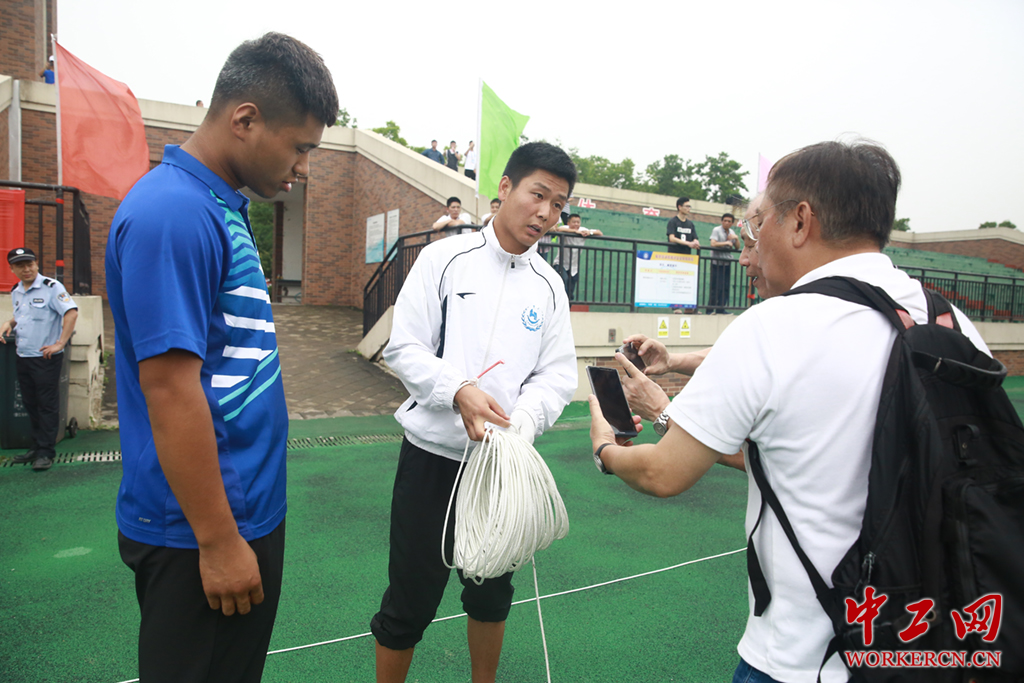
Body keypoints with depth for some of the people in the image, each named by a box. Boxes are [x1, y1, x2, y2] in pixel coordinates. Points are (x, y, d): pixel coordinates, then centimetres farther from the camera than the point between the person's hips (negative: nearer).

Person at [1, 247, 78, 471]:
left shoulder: (51, 287, -10)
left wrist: (60, 344, -22)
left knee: (47, 405, -2)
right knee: (30, 404, 14)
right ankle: (37, 446, 25)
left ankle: (46, 452, 4)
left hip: (45, 358, -7)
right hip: (22, 358, 8)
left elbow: (71, 312, -20)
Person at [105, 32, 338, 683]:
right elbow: (169, 391, -24)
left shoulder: (223, 206, 8)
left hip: (249, 509, 9)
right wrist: (218, 542, -18)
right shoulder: (173, 212, -21)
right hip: (200, 534, -9)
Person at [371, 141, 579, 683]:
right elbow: (403, 346, -7)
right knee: (410, 602, 6)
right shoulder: (445, 258, -3)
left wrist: (517, 425, -16)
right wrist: (458, 390, -23)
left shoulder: (549, 285, 6)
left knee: (493, 593, 19)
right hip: (433, 454, -3)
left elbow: (557, 375, 2)